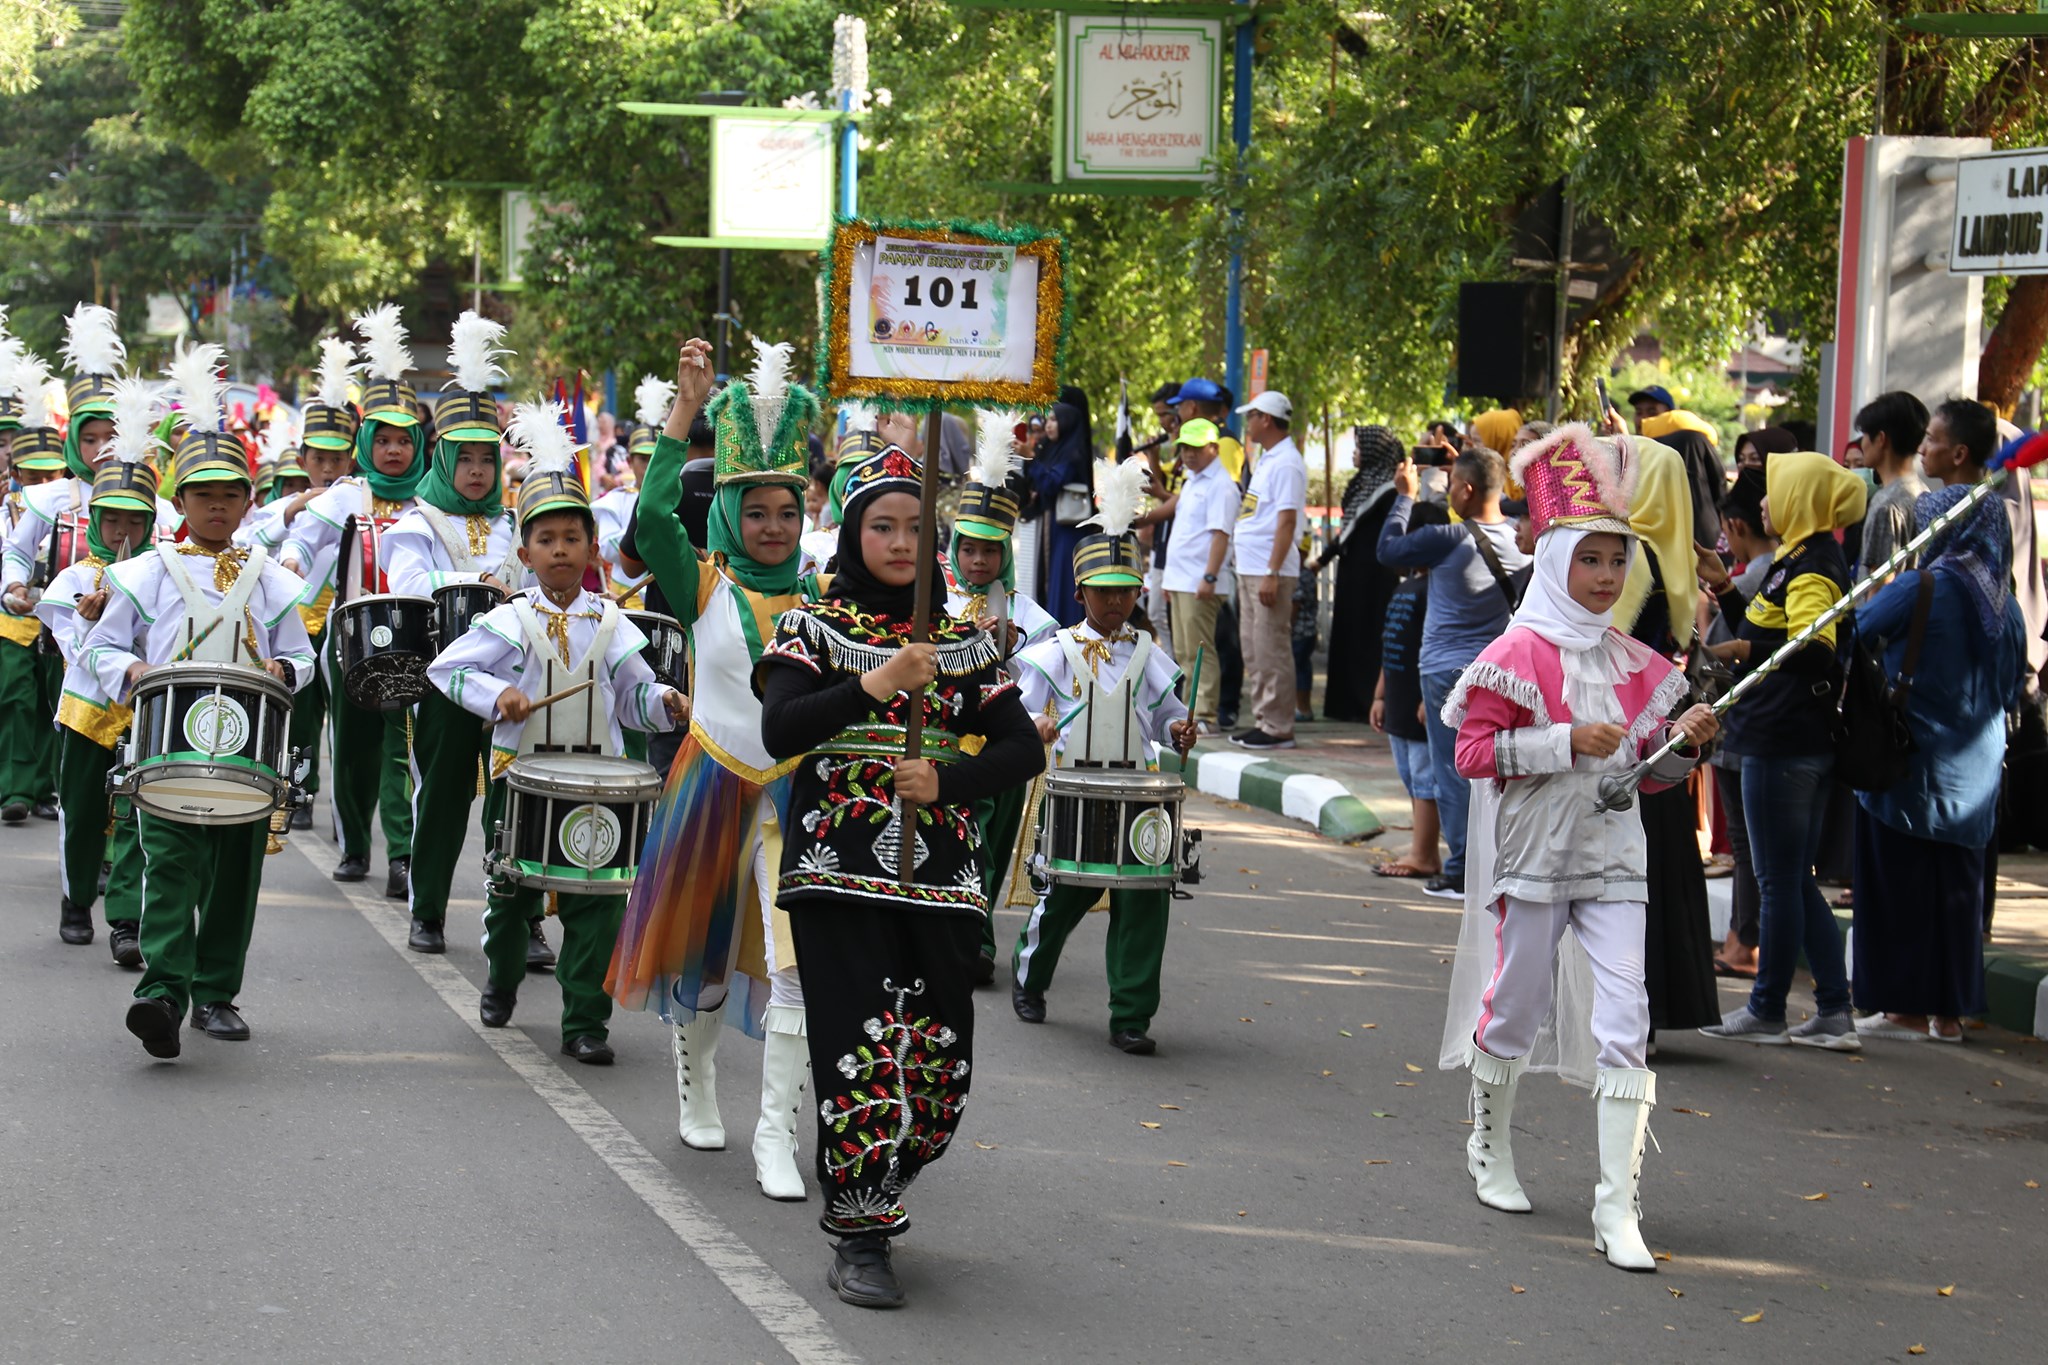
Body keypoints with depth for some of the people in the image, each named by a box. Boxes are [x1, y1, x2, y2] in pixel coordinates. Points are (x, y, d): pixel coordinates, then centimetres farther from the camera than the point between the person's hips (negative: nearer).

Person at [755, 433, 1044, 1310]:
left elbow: (1024, 750, 7)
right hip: (840, 871, -3)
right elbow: (779, 731, -12)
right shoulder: (814, 629, 3)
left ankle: (867, 1202, 26)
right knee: (862, 1054, -12)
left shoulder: (962, 641, 12)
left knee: (939, 1067, 1)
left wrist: (948, 780, -10)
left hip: (939, 873, 3)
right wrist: (869, 687, -25)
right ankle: (859, 1240, 0)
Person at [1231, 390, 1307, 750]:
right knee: (1254, 652, 12)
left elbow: (1287, 521, -19)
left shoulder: (1285, 464, -13)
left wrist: (1272, 573, -23)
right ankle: (1263, 721, 18)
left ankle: (1278, 728, -6)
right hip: (1250, 569, 10)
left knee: (1271, 651, -8)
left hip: (1270, 571, -10)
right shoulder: (1267, 460, 18)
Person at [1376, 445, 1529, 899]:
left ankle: (1461, 872, 2)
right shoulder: (1518, 541, -2)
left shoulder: (1449, 540, -17)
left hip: (1447, 669, -5)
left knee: (1452, 773, 1)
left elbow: (1388, 550, -7)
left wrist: (1405, 497, 8)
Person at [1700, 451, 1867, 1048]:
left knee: (1779, 882, 0)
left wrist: (1739, 649, -37)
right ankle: (1834, 1013, 13)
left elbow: (1814, 650, -31)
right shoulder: (1804, 559, 16)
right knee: (1795, 881, 13)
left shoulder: (1810, 568, -15)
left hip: (1782, 745, -10)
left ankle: (1767, 1011, 9)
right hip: (1806, 745, 10)